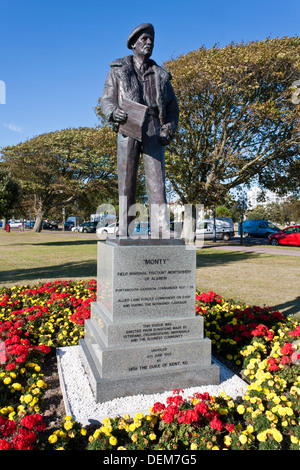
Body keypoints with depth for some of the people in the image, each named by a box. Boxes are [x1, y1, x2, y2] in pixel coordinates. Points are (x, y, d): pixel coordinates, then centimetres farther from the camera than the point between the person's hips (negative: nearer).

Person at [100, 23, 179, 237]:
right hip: (128, 130, -1)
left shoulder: (161, 75, 22)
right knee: (126, 183, -4)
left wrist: (169, 129, -1)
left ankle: (162, 232, -12)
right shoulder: (118, 70, 17)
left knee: (157, 181, -10)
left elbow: (173, 107, 18)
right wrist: (114, 111, -17)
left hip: (154, 132, 1)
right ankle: (124, 233, 0)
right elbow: (107, 99, 8)